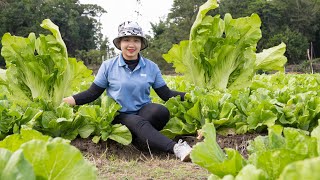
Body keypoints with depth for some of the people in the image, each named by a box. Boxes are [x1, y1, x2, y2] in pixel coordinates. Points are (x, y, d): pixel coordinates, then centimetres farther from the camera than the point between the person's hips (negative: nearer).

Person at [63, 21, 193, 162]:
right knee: (138, 123, -37)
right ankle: (176, 148, -53)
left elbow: (166, 94, 9)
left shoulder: (151, 67, 8)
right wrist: (66, 101, -7)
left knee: (161, 111, -32)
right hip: (120, 117, -2)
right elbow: (92, 93, 6)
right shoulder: (108, 66, 4)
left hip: (143, 113, 2)